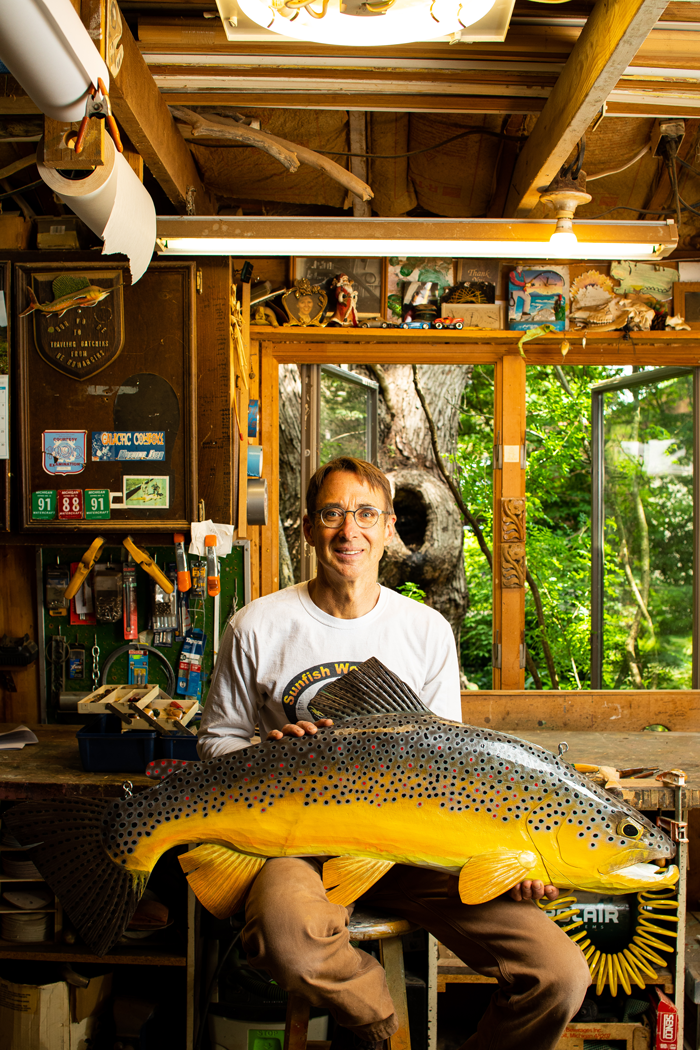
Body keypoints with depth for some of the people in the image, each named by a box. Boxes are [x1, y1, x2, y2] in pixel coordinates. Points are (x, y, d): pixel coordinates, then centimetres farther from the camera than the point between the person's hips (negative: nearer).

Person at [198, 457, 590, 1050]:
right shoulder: (259, 627, 0)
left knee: (562, 976, -17)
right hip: (301, 838, -1)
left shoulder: (428, 630, 6)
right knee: (285, 933, -38)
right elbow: (217, 739, 11)